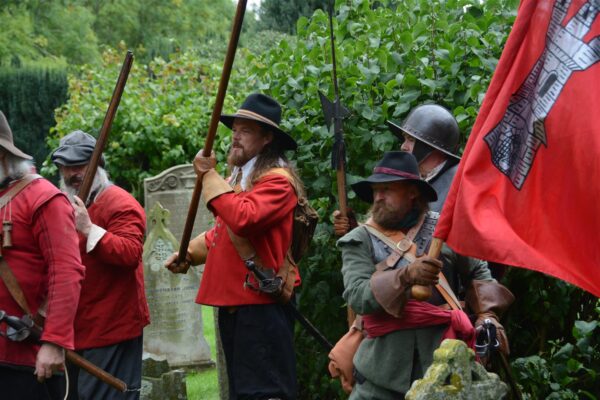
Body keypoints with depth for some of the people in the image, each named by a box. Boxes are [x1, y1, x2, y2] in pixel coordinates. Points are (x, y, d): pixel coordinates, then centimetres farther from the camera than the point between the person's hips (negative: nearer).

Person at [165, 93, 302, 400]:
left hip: (262, 304, -10)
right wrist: (189, 253, 12)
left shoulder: (277, 180, -13)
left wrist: (209, 175, -21)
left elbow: (243, 218, -30)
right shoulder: (239, 176, 18)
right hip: (233, 301, 10)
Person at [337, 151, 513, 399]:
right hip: (385, 367, -1)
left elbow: (477, 272, 17)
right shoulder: (360, 241, 3)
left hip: (443, 359, 1)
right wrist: (406, 276, -25)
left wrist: (487, 314, 1)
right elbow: (356, 296, -12)